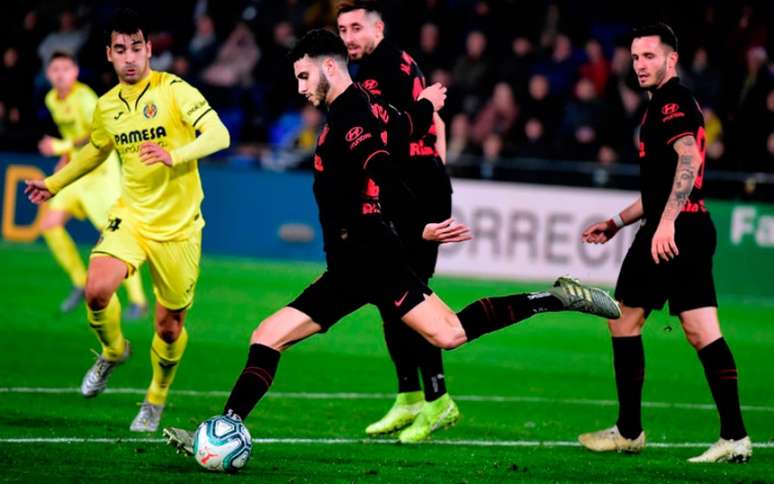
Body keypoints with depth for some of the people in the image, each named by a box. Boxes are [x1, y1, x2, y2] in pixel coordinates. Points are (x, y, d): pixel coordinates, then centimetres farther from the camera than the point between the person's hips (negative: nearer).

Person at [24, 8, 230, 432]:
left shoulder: (174, 91, -11)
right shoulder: (107, 107, 5)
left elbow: (218, 135, -22)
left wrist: (174, 155, -38)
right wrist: (54, 183, 31)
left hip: (178, 226, -3)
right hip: (130, 218, 3)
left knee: (169, 326, 4)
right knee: (96, 290, -23)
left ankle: (156, 400, 32)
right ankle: (112, 351, 10)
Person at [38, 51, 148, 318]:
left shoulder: (84, 98, -19)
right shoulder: (52, 99, 7)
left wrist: (62, 147, -29)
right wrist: (67, 158, 13)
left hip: (100, 172, -8)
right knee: (49, 225, -2)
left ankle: (138, 300, -1)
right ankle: (80, 284, 13)